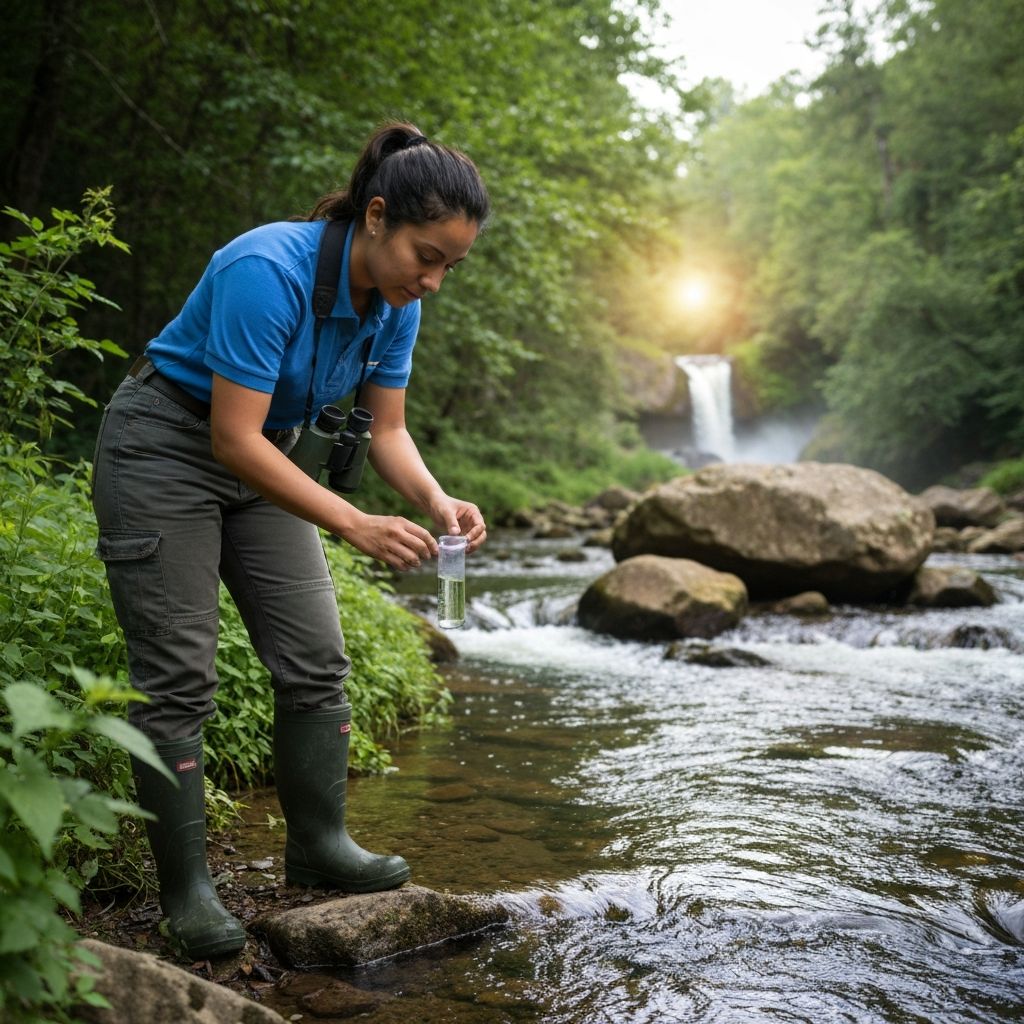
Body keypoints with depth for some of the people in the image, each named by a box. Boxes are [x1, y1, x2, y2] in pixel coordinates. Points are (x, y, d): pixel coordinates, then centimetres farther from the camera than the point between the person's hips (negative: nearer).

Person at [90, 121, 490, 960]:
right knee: (180, 679, -7)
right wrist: (357, 526, -35)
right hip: (166, 450, -7)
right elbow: (233, 437, -30)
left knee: (316, 660, 2)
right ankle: (185, 887, 4)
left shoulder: (395, 302, -8)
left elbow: (387, 430, -1)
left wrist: (436, 500, -21)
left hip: (263, 457, 7)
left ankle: (319, 844, 15)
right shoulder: (269, 271, -31)